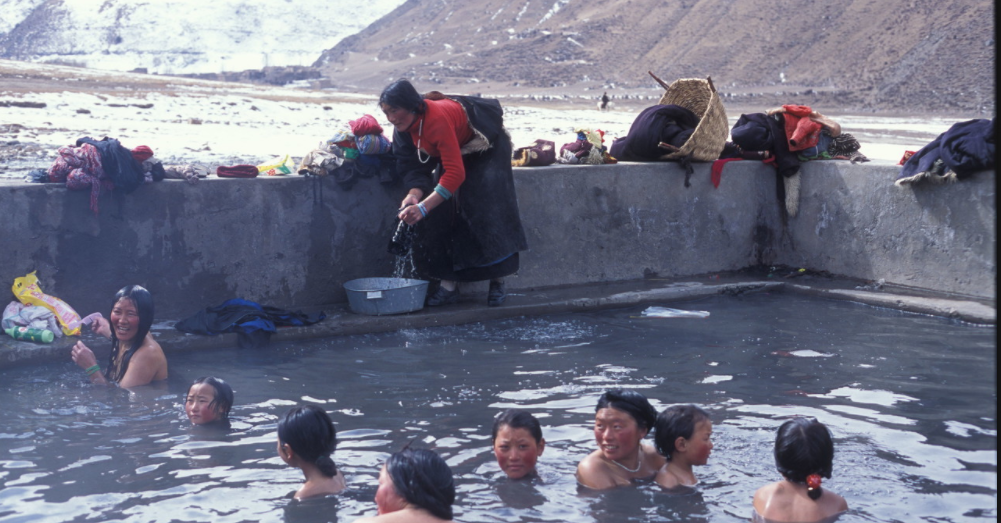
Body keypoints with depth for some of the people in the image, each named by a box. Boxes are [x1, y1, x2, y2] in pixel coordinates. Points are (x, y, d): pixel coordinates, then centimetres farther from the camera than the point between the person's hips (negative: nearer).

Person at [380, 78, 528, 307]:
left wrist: (423, 207, -47)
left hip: (486, 149, -7)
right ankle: (448, 286, -7)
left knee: (488, 210, -19)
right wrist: (414, 194, -35)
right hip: (456, 152, 7)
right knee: (442, 211, -7)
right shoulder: (404, 127, -14)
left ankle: (498, 283, -12)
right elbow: (412, 168, -13)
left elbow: (455, 173, -42)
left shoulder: (438, 119, -40)